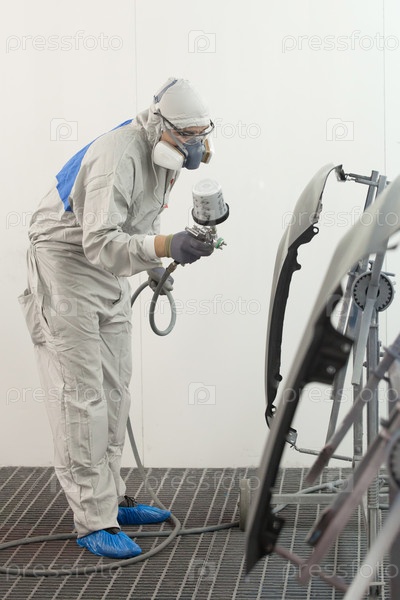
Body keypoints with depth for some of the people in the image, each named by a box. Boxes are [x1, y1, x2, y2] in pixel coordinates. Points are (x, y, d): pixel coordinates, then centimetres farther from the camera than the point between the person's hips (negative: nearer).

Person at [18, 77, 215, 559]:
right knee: (82, 395, -11)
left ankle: (110, 498, 24)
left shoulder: (161, 152, 1)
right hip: (67, 269, -10)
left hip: (110, 272, 10)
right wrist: (164, 247, -50)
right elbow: (99, 243, -37)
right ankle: (94, 522, -8)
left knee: (113, 391, 13)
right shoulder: (119, 156, -29)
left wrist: (156, 265, 30)